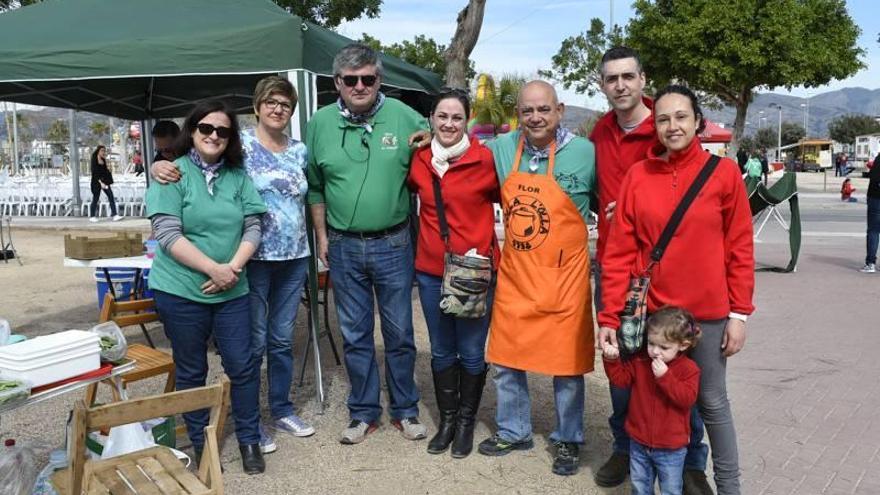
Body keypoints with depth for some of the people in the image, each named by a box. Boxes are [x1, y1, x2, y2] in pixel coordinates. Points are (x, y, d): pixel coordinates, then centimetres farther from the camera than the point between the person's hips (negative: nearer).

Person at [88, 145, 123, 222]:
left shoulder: (103, 160, 7)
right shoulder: (94, 160, -11)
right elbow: (94, 173, -17)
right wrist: (100, 182, -23)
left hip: (105, 181, 6)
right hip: (96, 182, -6)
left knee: (111, 197, -6)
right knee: (95, 199, 3)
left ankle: (114, 215, -9)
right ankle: (92, 216, 17)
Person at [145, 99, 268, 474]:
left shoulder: (238, 176, 6)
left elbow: (253, 227, 3)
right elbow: (168, 235, -13)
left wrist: (233, 267, -12)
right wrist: (213, 269, -18)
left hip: (232, 290, 3)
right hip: (181, 290, -3)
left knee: (242, 367, 7)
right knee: (191, 372, 11)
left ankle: (249, 440, 24)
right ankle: (199, 444, 27)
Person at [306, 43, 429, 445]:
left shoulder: (405, 118, -6)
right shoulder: (321, 123, 1)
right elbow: (314, 186, 10)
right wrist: (322, 237, 8)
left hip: (393, 245, -2)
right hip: (343, 247, 2)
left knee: (399, 333, 10)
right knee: (355, 336, 12)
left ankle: (405, 410, 27)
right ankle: (363, 413, 27)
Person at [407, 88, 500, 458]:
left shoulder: (485, 159, -10)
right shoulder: (419, 160, 1)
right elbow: (410, 190, 21)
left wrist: (483, 251, -4)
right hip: (430, 270, 4)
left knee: (471, 352, 7)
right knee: (441, 351, 15)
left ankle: (466, 421, 28)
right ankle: (447, 419, 32)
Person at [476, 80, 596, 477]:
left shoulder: (586, 153, -9)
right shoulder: (501, 149, 1)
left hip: (564, 277, -3)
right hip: (513, 275, 4)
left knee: (567, 362, 8)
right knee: (505, 359, 13)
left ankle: (567, 440, 29)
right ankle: (513, 431, 35)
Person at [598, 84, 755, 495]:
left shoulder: (724, 172, -4)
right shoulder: (637, 175, -1)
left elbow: (740, 248, -1)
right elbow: (619, 251, -3)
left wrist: (739, 313, -4)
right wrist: (610, 316, -6)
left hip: (707, 311, -1)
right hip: (649, 309, 2)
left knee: (712, 402, 12)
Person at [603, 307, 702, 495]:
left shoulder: (688, 369, -15)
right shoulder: (640, 361, -4)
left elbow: (687, 398, -26)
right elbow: (621, 378, 0)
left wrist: (665, 377, -33)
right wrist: (612, 360, -16)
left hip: (671, 448, -4)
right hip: (639, 442, 4)